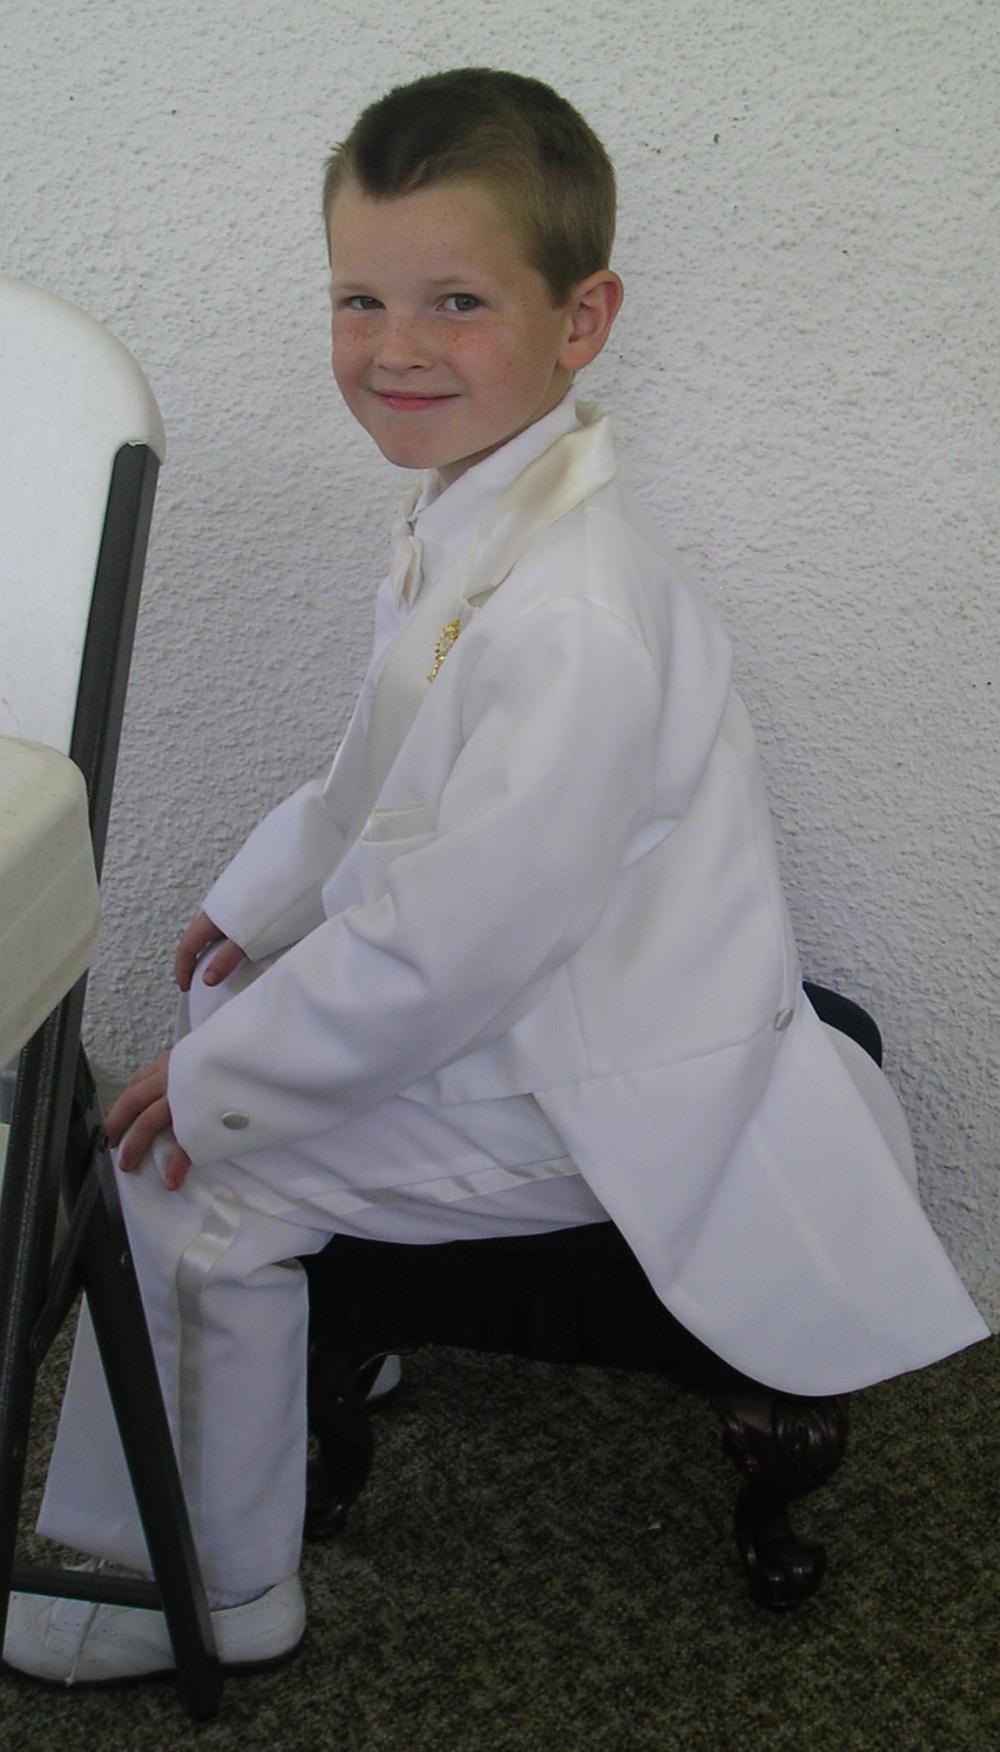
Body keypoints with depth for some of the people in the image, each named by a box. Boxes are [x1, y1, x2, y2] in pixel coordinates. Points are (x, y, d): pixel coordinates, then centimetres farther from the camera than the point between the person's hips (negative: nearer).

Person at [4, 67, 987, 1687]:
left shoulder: (576, 620, -33)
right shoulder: (469, 509, 0)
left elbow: (454, 937, -31)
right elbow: (396, 774, 16)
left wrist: (217, 1086, -20)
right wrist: (263, 902, 15)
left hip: (581, 1091, -10)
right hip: (502, 991, 10)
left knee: (187, 1184, -9)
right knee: (234, 1005, 22)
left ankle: (202, 1595, 12)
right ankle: (327, 1333, 40)